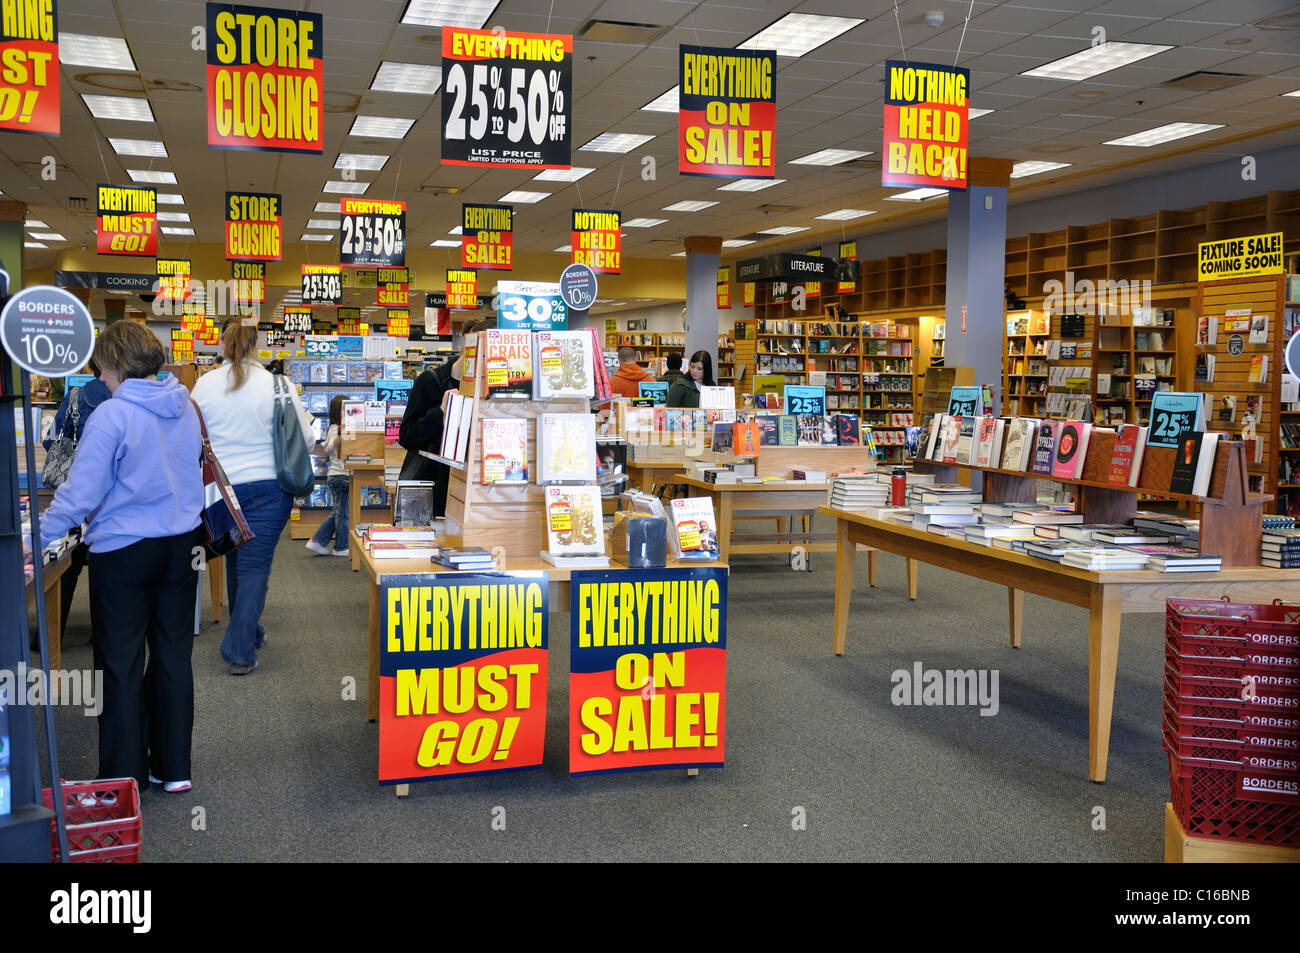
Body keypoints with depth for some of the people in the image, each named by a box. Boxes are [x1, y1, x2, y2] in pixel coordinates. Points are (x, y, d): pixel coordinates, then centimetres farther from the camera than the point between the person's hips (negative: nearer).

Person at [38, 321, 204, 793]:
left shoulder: (111, 416, -18)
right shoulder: (184, 408, 2)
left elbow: (79, 494, -18)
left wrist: (35, 539, -9)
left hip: (124, 552, -6)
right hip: (181, 546, 6)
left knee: (120, 664, 6)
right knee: (173, 655, 13)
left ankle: (124, 778, 14)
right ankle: (174, 767, 22)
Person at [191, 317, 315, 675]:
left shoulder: (205, 385, -3)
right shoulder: (279, 386, -11)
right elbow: (306, 439, -5)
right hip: (267, 489, -3)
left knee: (235, 561, 20)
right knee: (255, 566, 0)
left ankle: (248, 633, 36)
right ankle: (240, 652, -4)